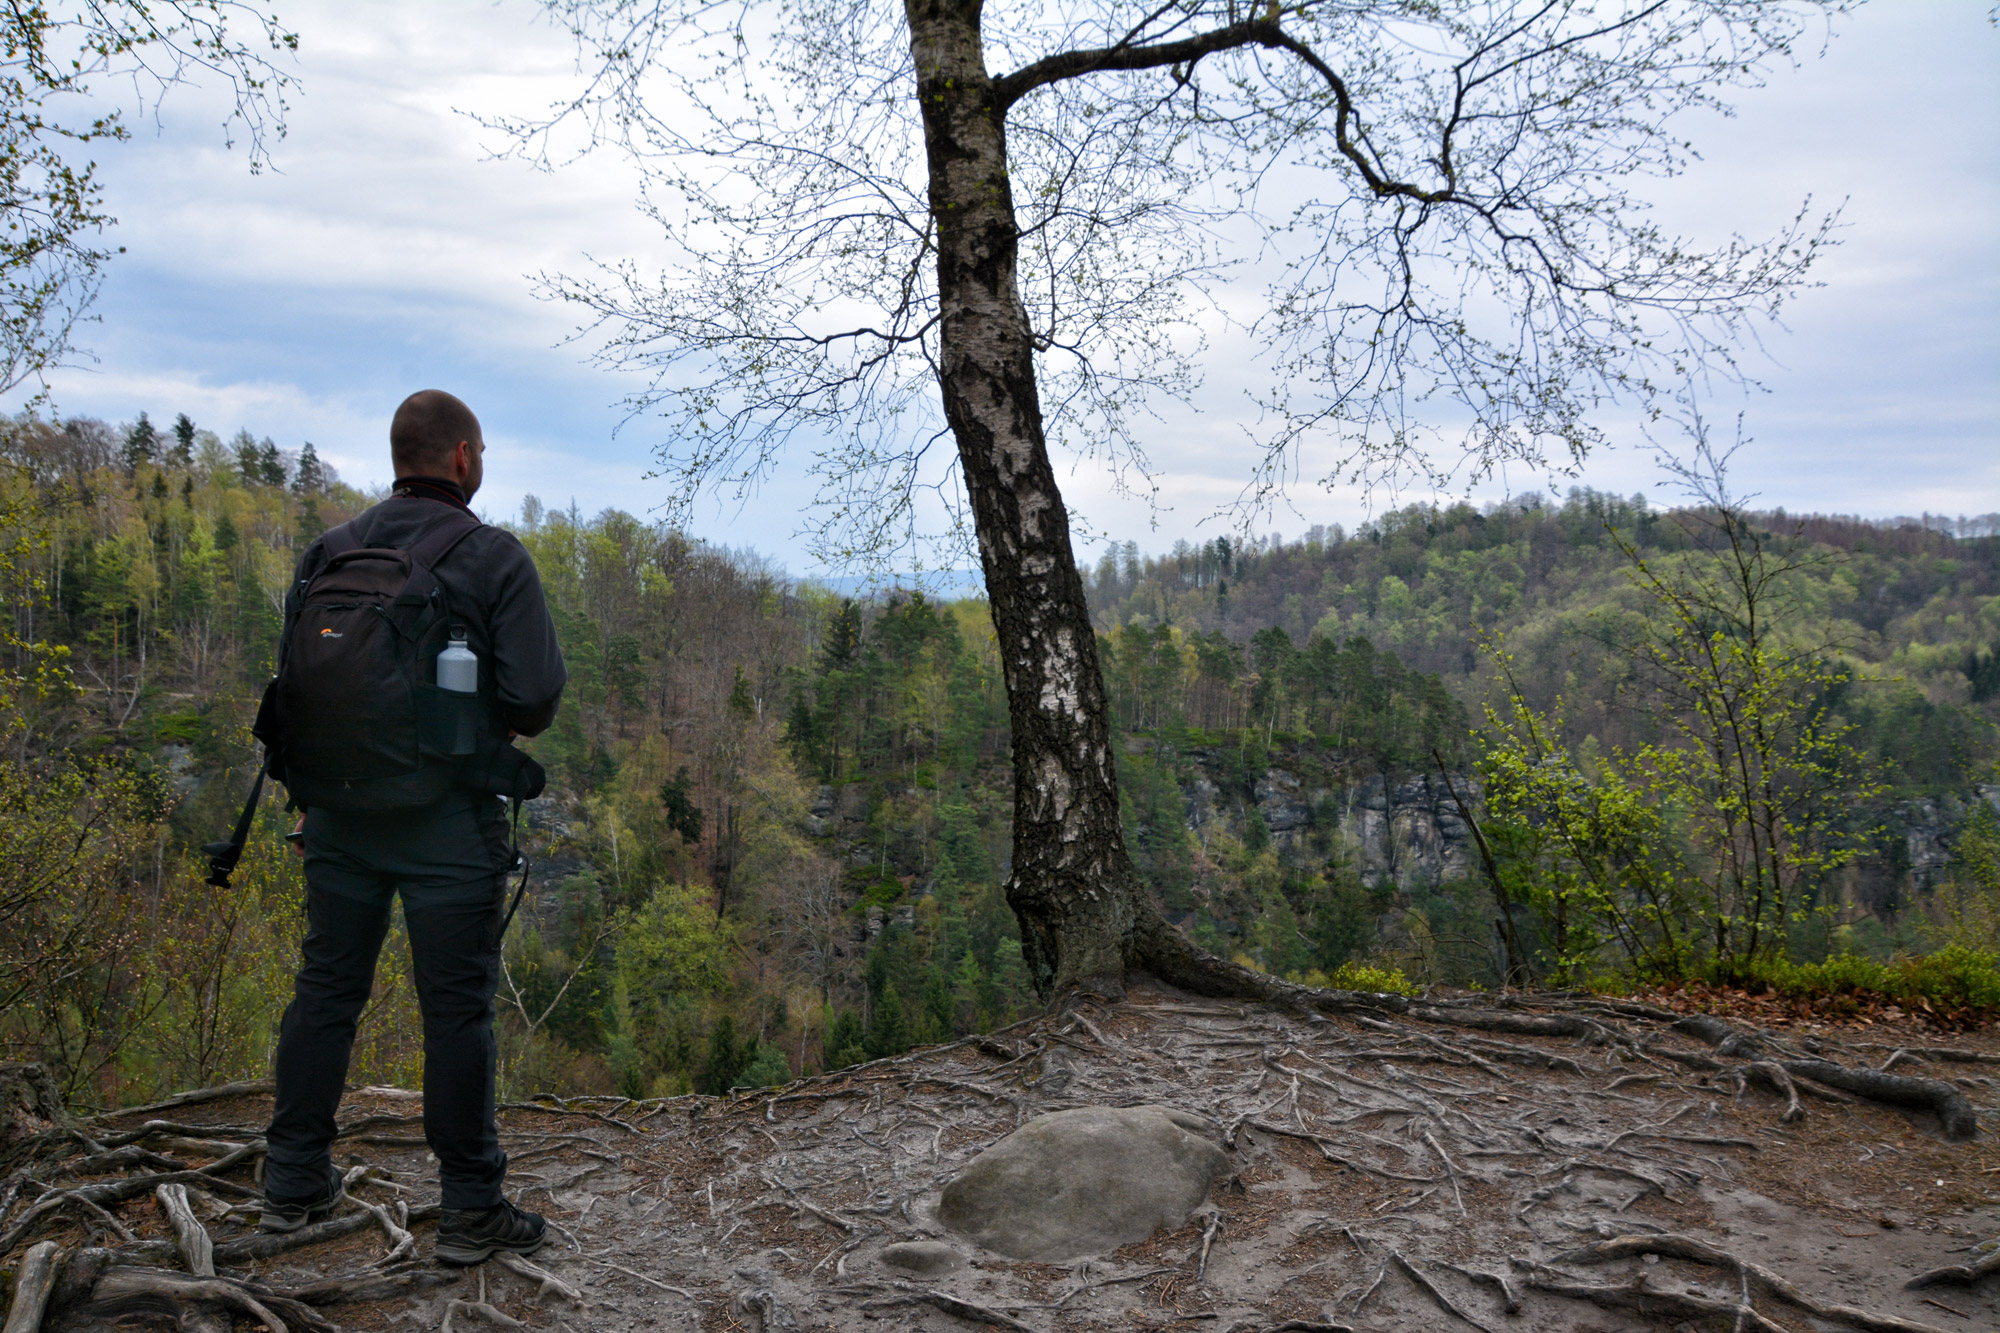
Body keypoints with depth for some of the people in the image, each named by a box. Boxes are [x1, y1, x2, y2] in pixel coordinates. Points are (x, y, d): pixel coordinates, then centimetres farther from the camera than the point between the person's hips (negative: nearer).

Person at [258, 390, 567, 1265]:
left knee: (327, 988, 16)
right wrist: (500, 722, 10)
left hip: (339, 812, 5)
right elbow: (536, 698, -14)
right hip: (449, 820, -5)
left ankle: (294, 1183, 28)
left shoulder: (326, 554, 6)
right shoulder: (494, 557, -9)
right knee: (457, 1007, 2)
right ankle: (471, 1208, 11)